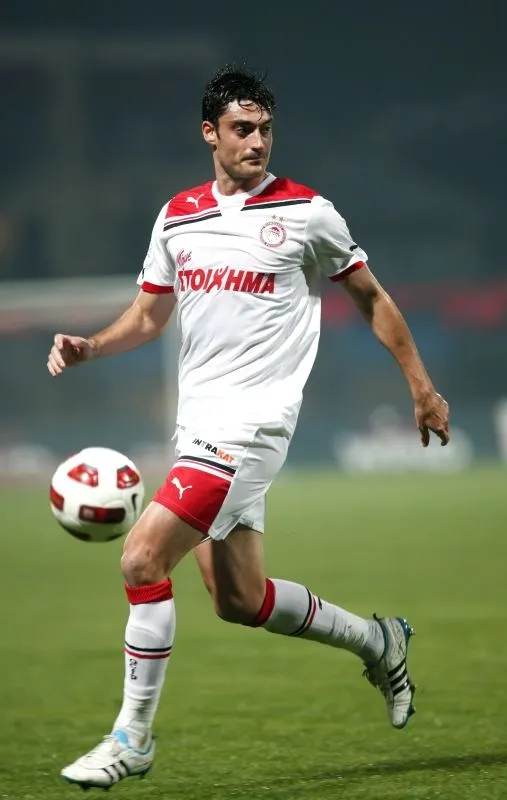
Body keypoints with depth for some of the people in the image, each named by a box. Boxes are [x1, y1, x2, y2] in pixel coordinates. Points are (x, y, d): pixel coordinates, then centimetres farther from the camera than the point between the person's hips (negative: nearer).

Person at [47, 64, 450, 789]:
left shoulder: (307, 212, -3)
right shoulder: (177, 217, 11)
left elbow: (371, 298, 8)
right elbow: (149, 316, 19)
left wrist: (423, 388, 9)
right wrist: (88, 347, 0)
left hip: (253, 421, -6)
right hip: (199, 422, 6)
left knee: (142, 558, -17)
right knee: (238, 600, 10)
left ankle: (133, 736, -6)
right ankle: (378, 641, 33)